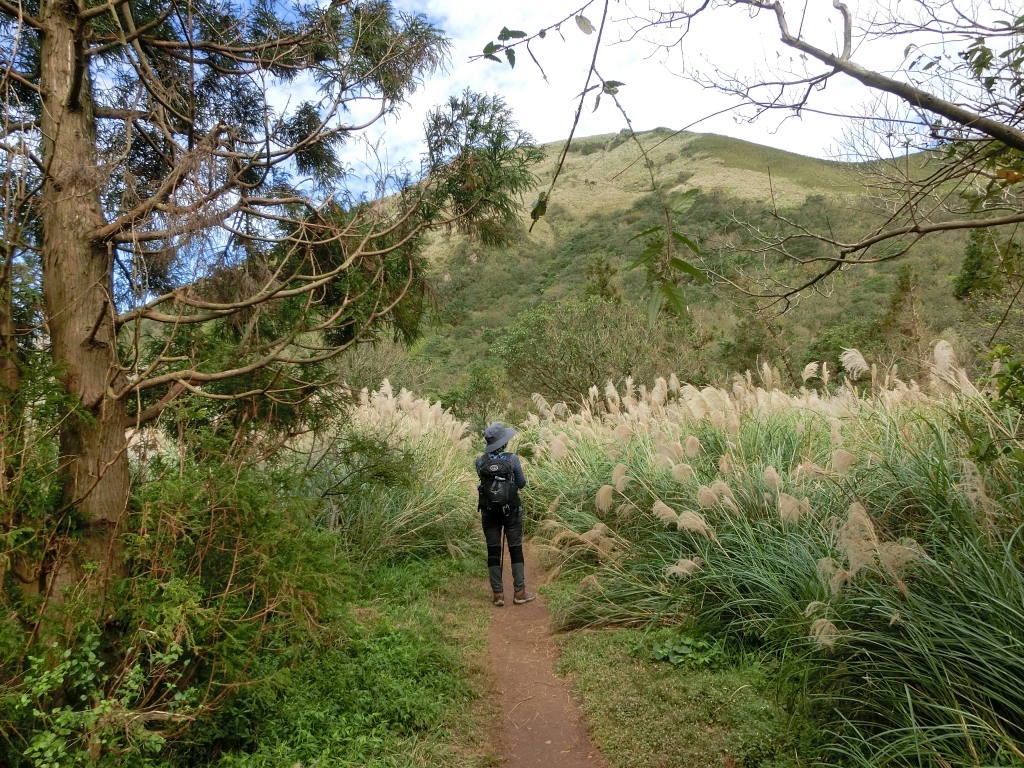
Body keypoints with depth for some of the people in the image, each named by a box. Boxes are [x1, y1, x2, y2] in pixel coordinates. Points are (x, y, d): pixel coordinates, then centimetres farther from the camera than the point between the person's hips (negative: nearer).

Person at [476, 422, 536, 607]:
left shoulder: (480, 462, -5)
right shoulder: (512, 459, -11)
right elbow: (521, 484, 0)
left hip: (489, 512, 2)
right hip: (511, 511, -2)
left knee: (493, 551, 9)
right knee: (516, 550, 8)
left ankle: (498, 594, 11)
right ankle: (519, 592, 12)